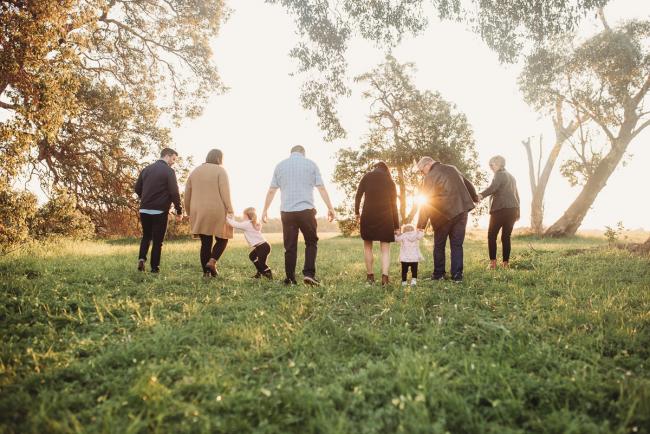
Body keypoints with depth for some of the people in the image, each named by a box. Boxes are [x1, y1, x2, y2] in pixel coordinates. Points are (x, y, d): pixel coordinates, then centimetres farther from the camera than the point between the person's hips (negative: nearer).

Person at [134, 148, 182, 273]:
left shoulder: (146, 169, 9)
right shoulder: (169, 171, -9)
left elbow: (137, 189, 11)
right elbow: (174, 193, -13)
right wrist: (179, 211, -5)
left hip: (144, 210, 5)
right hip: (160, 211, -5)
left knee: (146, 236, 20)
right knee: (157, 240, 4)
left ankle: (142, 258, 0)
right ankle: (154, 267, 7)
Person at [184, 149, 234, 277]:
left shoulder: (195, 171, 16)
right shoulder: (220, 170, -1)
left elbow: (187, 193, 15)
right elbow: (225, 192, -12)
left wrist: (189, 212, 20)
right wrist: (230, 211, -12)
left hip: (199, 213, 5)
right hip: (217, 211, -5)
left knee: (206, 243, 9)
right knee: (222, 239, 10)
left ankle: (206, 271, 6)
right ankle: (212, 261, -12)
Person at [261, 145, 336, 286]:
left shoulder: (280, 165, 11)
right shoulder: (311, 164, 6)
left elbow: (271, 191, 11)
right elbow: (321, 188, 1)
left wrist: (265, 210, 18)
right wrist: (330, 208, 5)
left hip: (287, 211, 2)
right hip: (306, 210, -2)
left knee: (290, 247, 7)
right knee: (311, 242, 11)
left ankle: (290, 279, 9)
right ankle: (308, 273, -2)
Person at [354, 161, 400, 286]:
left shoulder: (367, 176, 8)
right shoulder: (390, 182, 13)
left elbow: (358, 196, 0)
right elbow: (394, 205, 12)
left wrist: (357, 212, 13)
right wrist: (396, 226, 15)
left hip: (368, 215, -1)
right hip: (386, 217, 1)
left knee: (368, 245, 14)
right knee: (385, 248, 5)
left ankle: (370, 275, 16)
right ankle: (385, 276, -12)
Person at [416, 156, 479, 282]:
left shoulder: (429, 177, -7)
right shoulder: (452, 168, 12)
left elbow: (425, 203, -10)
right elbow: (468, 184, 23)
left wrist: (421, 225, -9)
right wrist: (475, 197, 40)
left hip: (444, 215, -5)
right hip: (461, 211, 5)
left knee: (439, 245, 10)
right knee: (457, 245, 9)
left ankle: (438, 274, 14)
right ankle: (457, 275, 4)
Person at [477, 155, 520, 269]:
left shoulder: (499, 174, -3)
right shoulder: (511, 177, 23)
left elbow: (493, 187, -23)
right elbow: (516, 195, 26)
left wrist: (481, 195, -39)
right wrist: (517, 212, 29)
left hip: (501, 209, -8)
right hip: (512, 209, 8)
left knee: (491, 235, -1)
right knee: (506, 237, 8)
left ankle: (493, 262, -8)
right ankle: (506, 263, 4)